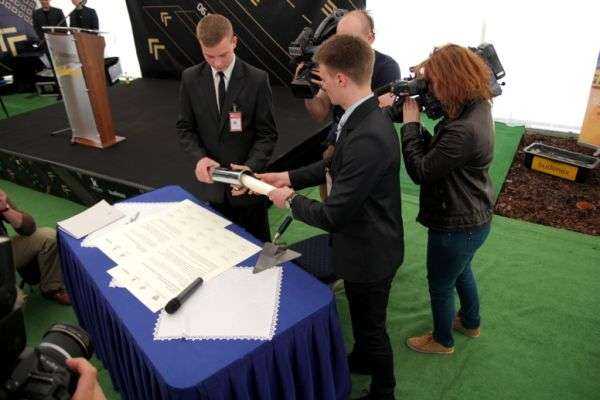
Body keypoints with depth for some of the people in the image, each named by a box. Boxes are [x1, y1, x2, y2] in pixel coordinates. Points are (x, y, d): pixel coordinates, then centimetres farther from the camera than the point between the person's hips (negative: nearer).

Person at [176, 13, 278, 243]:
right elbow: (185, 128, 3)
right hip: (211, 182, 3)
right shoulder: (190, 78, -2)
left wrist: (251, 167, -25)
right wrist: (200, 157, -16)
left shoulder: (257, 79, -11)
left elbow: (267, 133, -9)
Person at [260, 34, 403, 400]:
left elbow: (332, 216, -30)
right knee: (364, 319, 31)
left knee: (371, 326, 16)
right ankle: (363, 357, 58)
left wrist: (290, 199, -13)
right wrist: (290, 177, 4)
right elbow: (337, 165, 11)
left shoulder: (368, 138, -35)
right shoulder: (365, 116, -5)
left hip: (370, 253, -8)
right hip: (367, 243, 8)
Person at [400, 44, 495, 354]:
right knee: (461, 271, 33)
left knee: (440, 285, 16)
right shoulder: (477, 106, -6)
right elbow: (437, 151, -1)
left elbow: (420, 170, -26)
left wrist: (410, 123, -19)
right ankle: (470, 322, 58)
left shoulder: (464, 131, -36)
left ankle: (442, 341, 43)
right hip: (474, 217, 10)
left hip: (457, 227, -9)